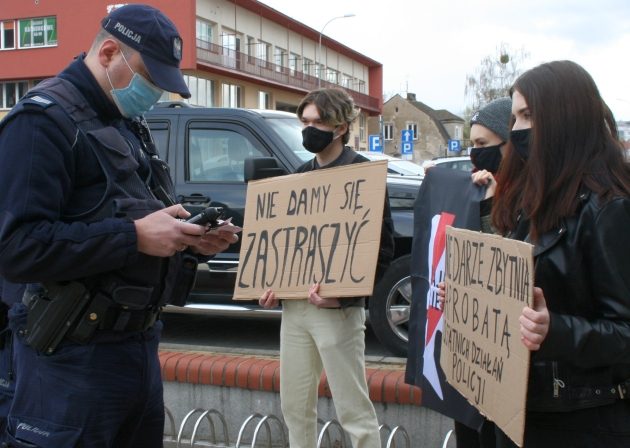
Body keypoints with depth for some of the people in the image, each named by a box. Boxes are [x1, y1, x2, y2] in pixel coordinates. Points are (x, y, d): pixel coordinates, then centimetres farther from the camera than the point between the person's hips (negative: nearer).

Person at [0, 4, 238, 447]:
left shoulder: (129, 125, 15)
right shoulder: (43, 120, -13)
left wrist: (190, 240, -1)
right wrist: (134, 237, -24)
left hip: (141, 344, 9)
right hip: (74, 358, -9)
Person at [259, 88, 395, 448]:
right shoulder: (301, 176, 15)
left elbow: (383, 246, -12)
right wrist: (273, 285, 5)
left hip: (338, 308, -7)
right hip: (294, 305, 7)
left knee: (354, 410, -1)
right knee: (295, 406, 14)